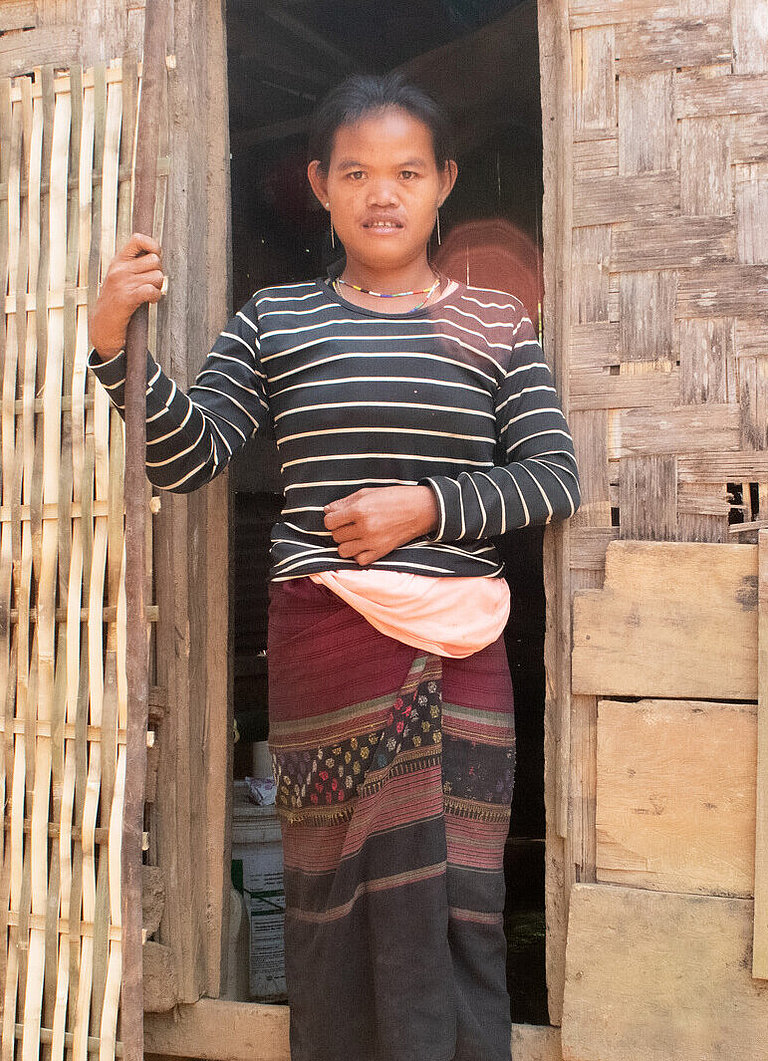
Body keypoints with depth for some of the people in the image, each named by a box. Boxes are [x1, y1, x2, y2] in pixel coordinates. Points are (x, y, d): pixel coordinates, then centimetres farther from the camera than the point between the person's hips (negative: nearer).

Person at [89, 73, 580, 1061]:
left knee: (451, 903, 3)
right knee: (333, 894, 5)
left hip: (460, 645, 0)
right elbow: (186, 458, 2)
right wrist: (113, 342, -11)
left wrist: (427, 506, -10)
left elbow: (553, 476, 3)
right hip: (323, 638, 0)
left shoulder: (494, 323, 8)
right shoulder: (273, 319, 9)